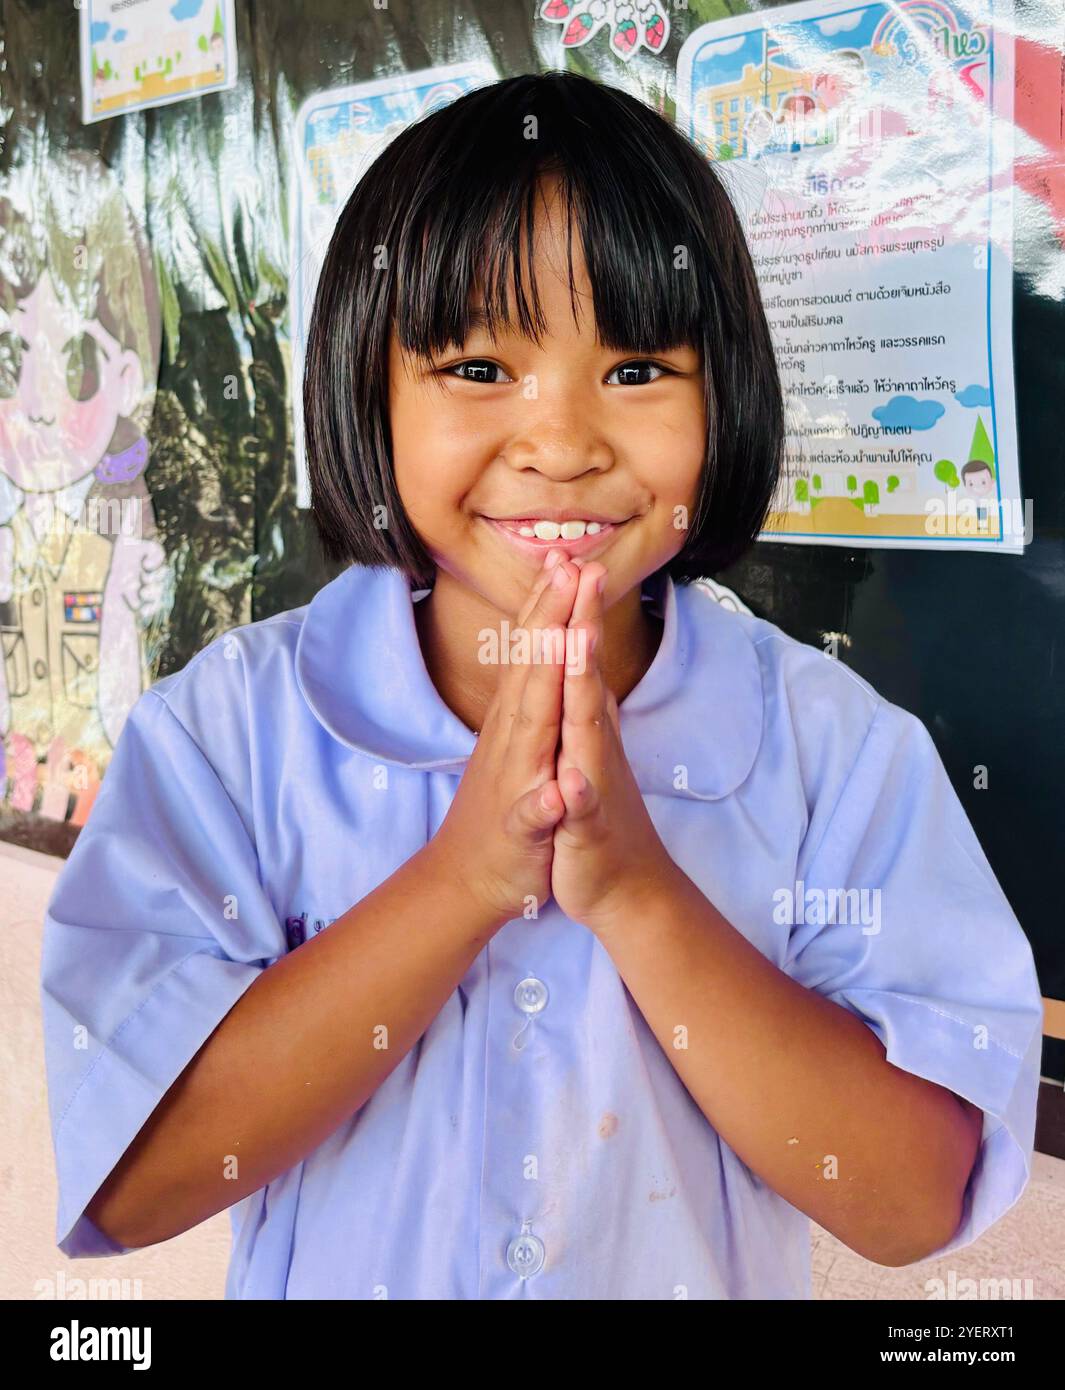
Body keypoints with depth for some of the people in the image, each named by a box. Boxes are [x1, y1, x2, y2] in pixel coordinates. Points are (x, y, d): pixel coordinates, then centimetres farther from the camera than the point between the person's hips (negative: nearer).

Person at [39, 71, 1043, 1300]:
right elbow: (129, 1182, -23)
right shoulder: (229, 722, -18)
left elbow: (910, 1204, -20)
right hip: (331, 1276, 0)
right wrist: (462, 878, -31)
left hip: (717, 1277, 1)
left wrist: (637, 891, -31)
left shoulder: (836, 744, -17)